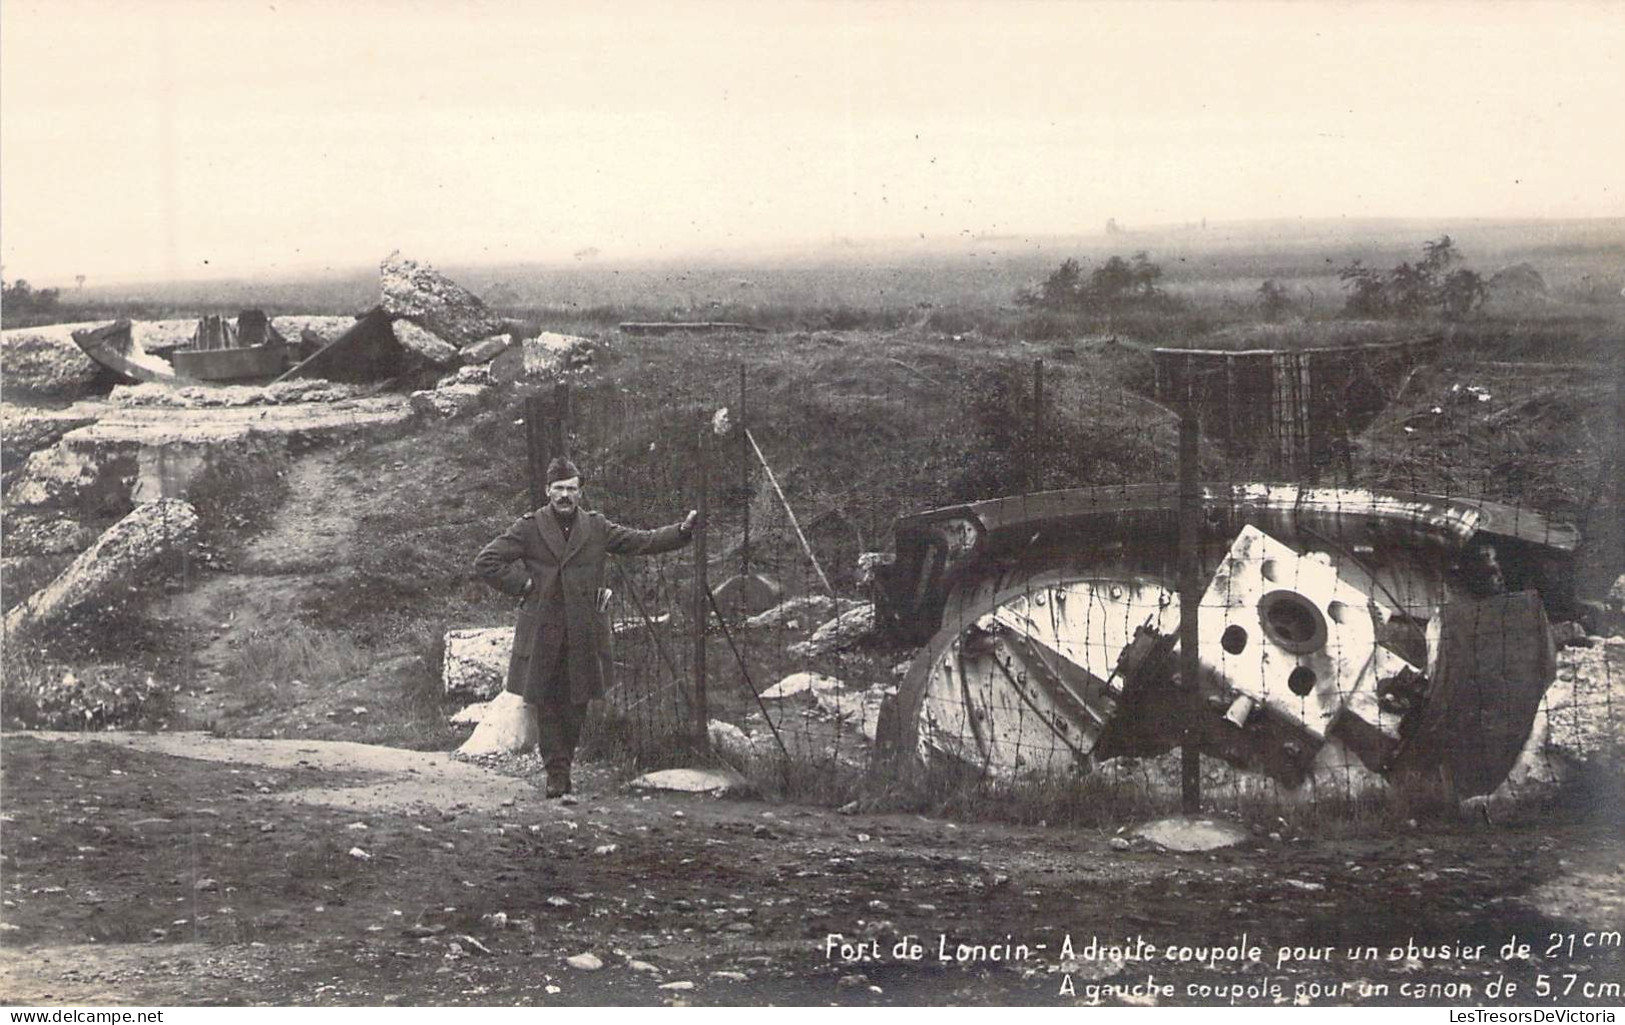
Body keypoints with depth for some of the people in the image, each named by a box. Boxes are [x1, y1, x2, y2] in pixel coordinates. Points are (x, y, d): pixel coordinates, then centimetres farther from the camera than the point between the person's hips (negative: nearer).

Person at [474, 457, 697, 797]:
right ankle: (556, 773, 8)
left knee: (577, 705, 5)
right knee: (546, 705, 0)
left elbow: (642, 541, 8)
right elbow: (485, 562, 0)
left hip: (584, 635, 2)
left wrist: (682, 530, -5)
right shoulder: (529, 528, 1)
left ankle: (564, 764, 22)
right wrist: (523, 584, -5)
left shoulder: (596, 527, 8)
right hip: (542, 635, -2)